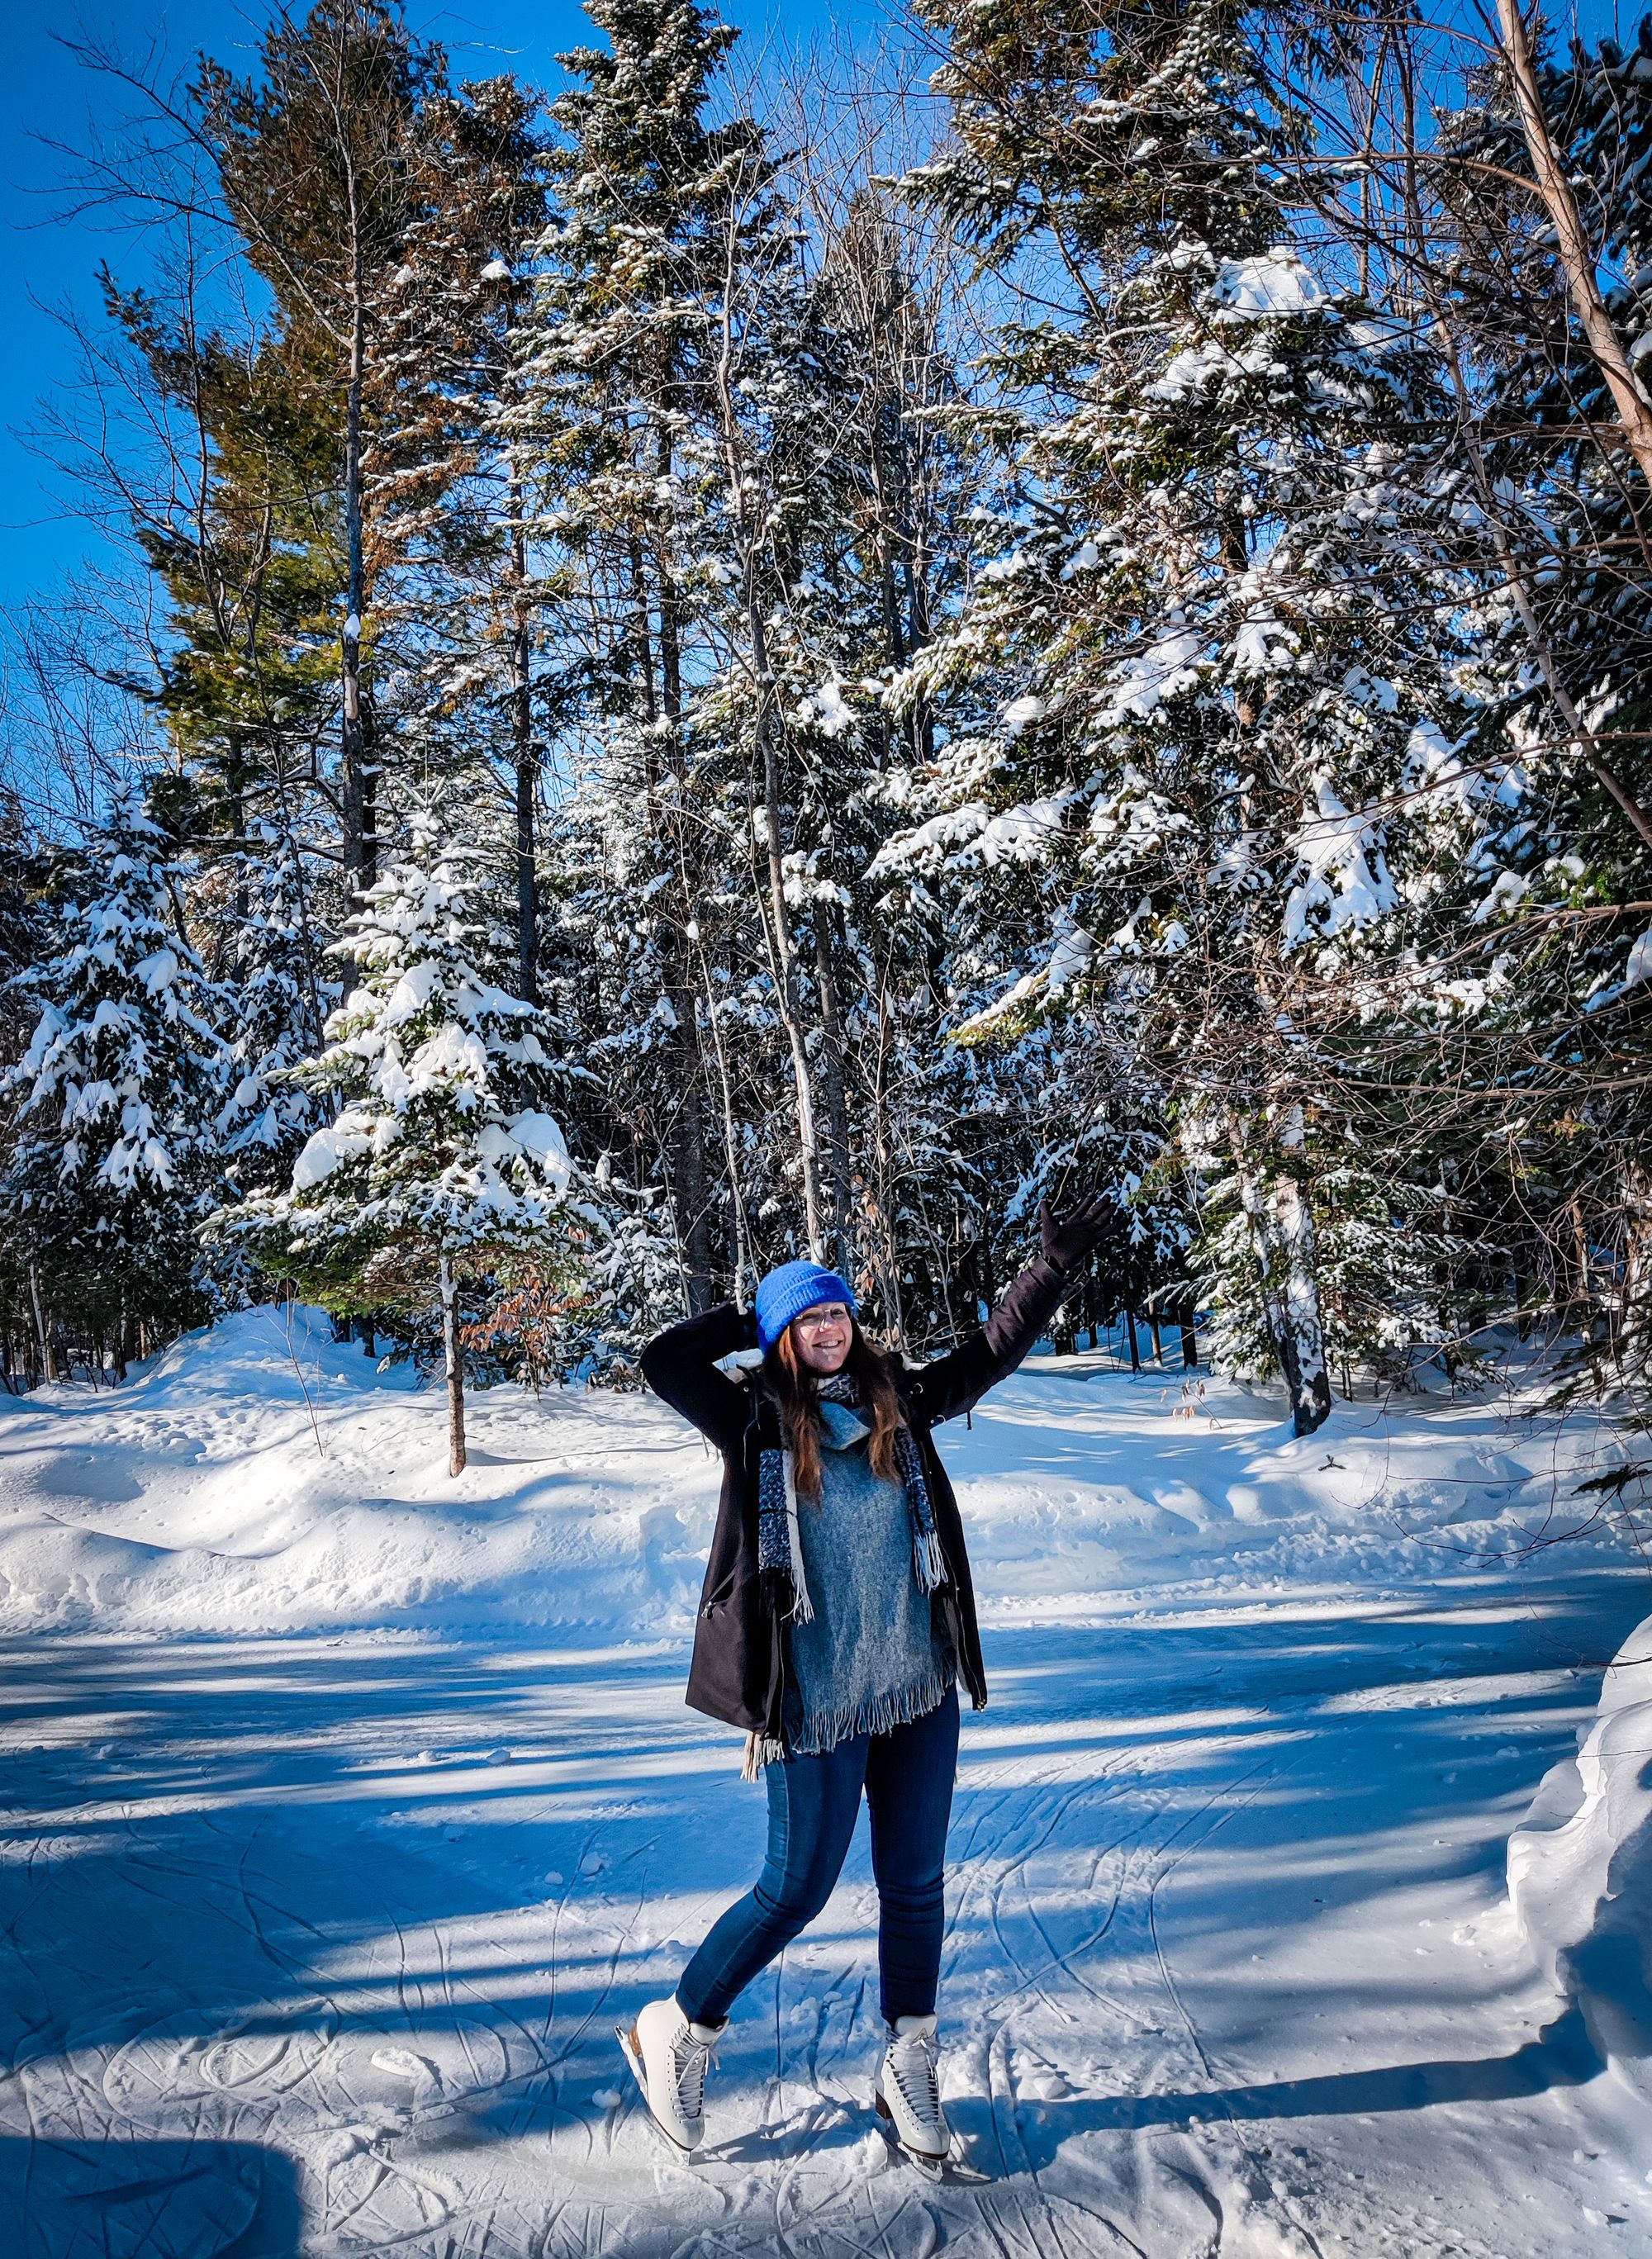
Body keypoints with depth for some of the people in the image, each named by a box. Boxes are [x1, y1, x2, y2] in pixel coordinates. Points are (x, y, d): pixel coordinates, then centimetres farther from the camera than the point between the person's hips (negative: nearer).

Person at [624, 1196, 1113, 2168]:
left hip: (920, 1688, 5)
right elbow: (663, 1360, -14)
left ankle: (909, 2068, 30)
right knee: (797, 1889, 5)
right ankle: (674, 2032, 27)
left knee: (915, 1884, 13)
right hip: (817, 1701, -4)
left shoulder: (900, 1404, 5)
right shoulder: (756, 1423, -5)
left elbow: (991, 1354, 11)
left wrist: (1056, 1264, 7)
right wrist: (755, 1323, -3)